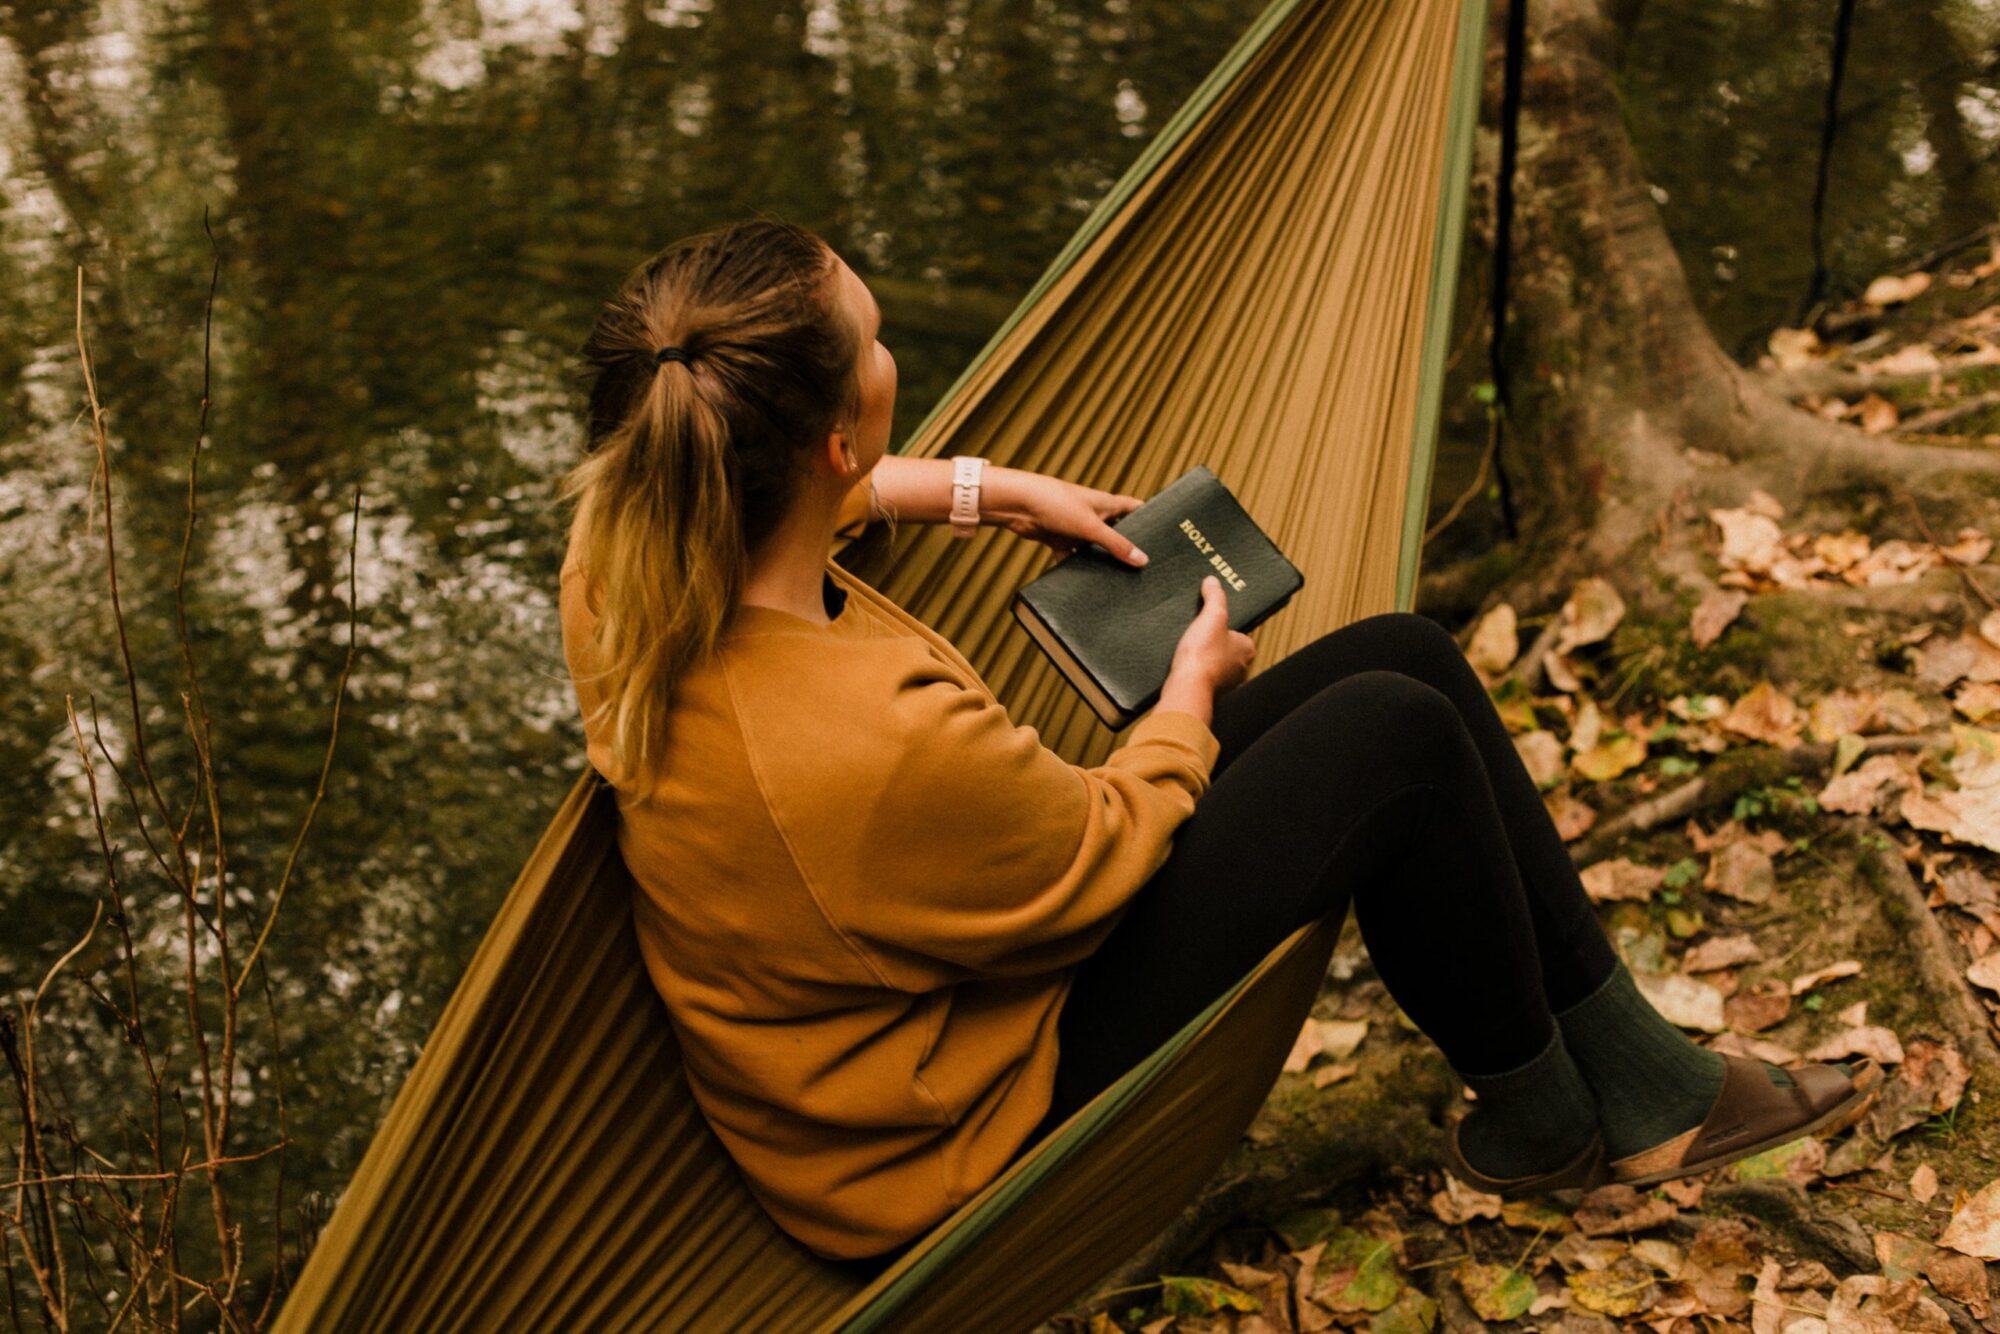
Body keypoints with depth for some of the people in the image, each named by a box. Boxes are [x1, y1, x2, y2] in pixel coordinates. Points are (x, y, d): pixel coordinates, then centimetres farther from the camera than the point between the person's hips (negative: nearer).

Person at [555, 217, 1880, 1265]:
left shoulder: (630, 554, -16)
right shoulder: (883, 745, -41)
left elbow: (791, 490, 11)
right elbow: (1110, 847, -20)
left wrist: (995, 489, 9)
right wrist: (1197, 682, -2)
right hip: (985, 1128, -8)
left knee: (1404, 652, 3)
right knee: (1398, 736, -10)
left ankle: (1640, 1081, 18)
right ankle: (1536, 1117, 18)